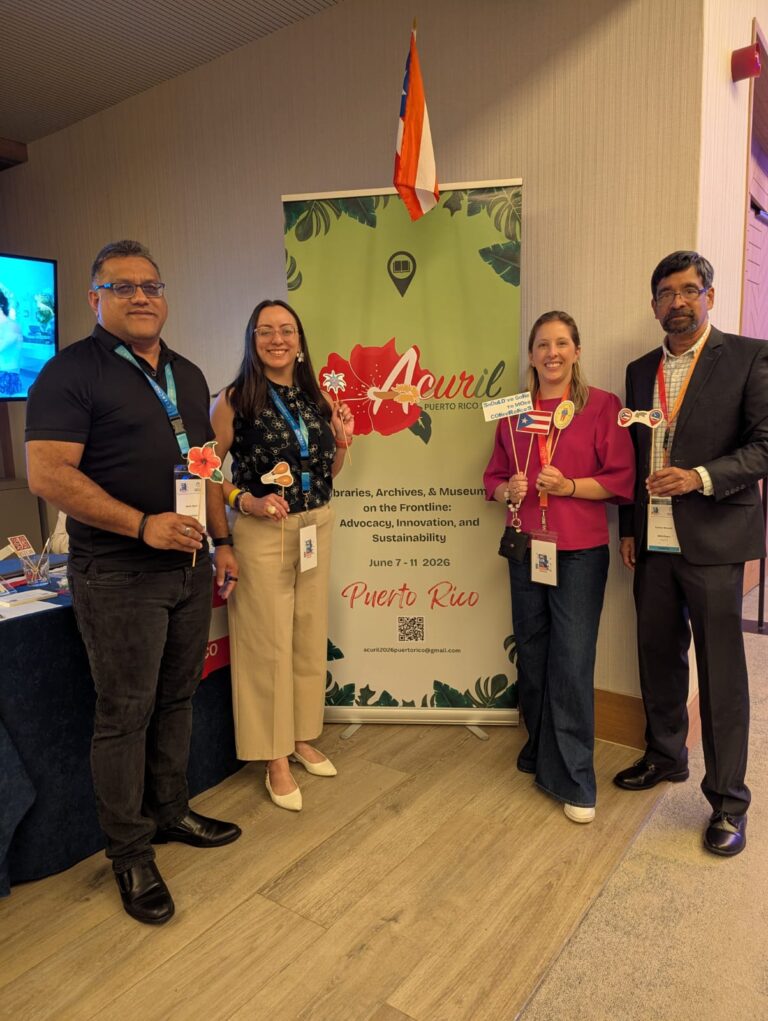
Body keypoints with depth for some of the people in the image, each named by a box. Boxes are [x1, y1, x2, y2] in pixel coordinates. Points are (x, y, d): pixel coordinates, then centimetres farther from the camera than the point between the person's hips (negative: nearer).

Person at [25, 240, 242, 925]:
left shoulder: (188, 375, 14)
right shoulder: (72, 371, -8)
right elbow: (47, 474, -17)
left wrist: (221, 541, 13)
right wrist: (143, 525, -23)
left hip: (189, 567, 7)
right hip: (118, 576, -6)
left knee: (178, 698, 17)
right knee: (126, 713, 4)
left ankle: (171, 812, 36)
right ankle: (130, 853, 22)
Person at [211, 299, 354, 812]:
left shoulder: (316, 398, 7)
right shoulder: (235, 399, -8)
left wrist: (343, 444, -4)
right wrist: (247, 501, -22)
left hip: (318, 527, 6)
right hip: (263, 532, -5)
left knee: (311, 636, 13)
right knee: (268, 642, 2)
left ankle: (302, 738, 32)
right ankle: (275, 760, 17)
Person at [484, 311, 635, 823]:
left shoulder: (602, 405, -2)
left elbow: (622, 478, -5)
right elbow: (494, 476, 13)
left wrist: (569, 486, -18)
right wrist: (507, 490, -8)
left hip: (580, 550, -4)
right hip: (525, 547, 4)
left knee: (572, 661, -4)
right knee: (532, 653, 12)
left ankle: (574, 780, 10)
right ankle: (540, 745, 34)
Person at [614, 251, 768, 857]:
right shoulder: (641, 371, 13)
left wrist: (702, 477, -21)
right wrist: (628, 528, 12)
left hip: (713, 539, -5)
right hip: (653, 540, 5)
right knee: (658, 654, 15)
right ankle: (665, 756, 35)